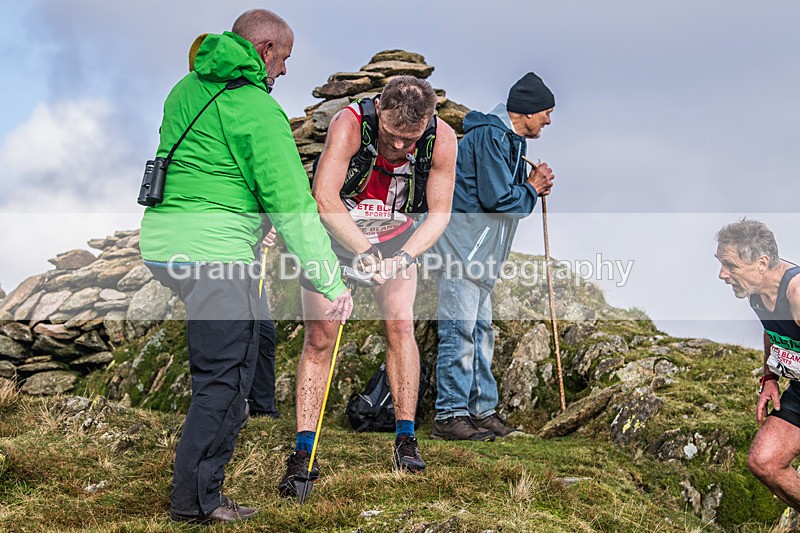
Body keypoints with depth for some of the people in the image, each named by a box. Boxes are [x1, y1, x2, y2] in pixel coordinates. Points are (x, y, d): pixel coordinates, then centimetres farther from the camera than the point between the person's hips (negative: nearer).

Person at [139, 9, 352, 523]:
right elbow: (292, 206, -14)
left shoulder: (187, 89, 15)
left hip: (162, 241, 9)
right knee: (225, 375, -2)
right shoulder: (257, 109, -12)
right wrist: (332, 281, -10)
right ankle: (197, 498, 1)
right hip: (213, 252, -9)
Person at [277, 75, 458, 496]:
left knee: (399, 323, -15)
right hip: (334, 235, -2)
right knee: (319, 337, -8)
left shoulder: (442, 139, -21)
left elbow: (439, 213, -12)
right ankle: (303, 453, -4)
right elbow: (324, 199, -33)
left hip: (397, 239, 2)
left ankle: (406, 439, -3)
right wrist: (365, 252, -38)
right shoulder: (349, 123, -30)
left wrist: (403, 256, -27)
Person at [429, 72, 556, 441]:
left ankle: (482, 410, 19)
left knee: (481, 329, 12)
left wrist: (532, 187, 3)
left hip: (480, 251, 11)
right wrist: (532, 189, -4)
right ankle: (450, 416, -6)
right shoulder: (490, 136, -16)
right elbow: (497, 199, -21)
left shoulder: (509, 139, 17)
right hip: (461, 243, -11)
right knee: (460, 329, -10)